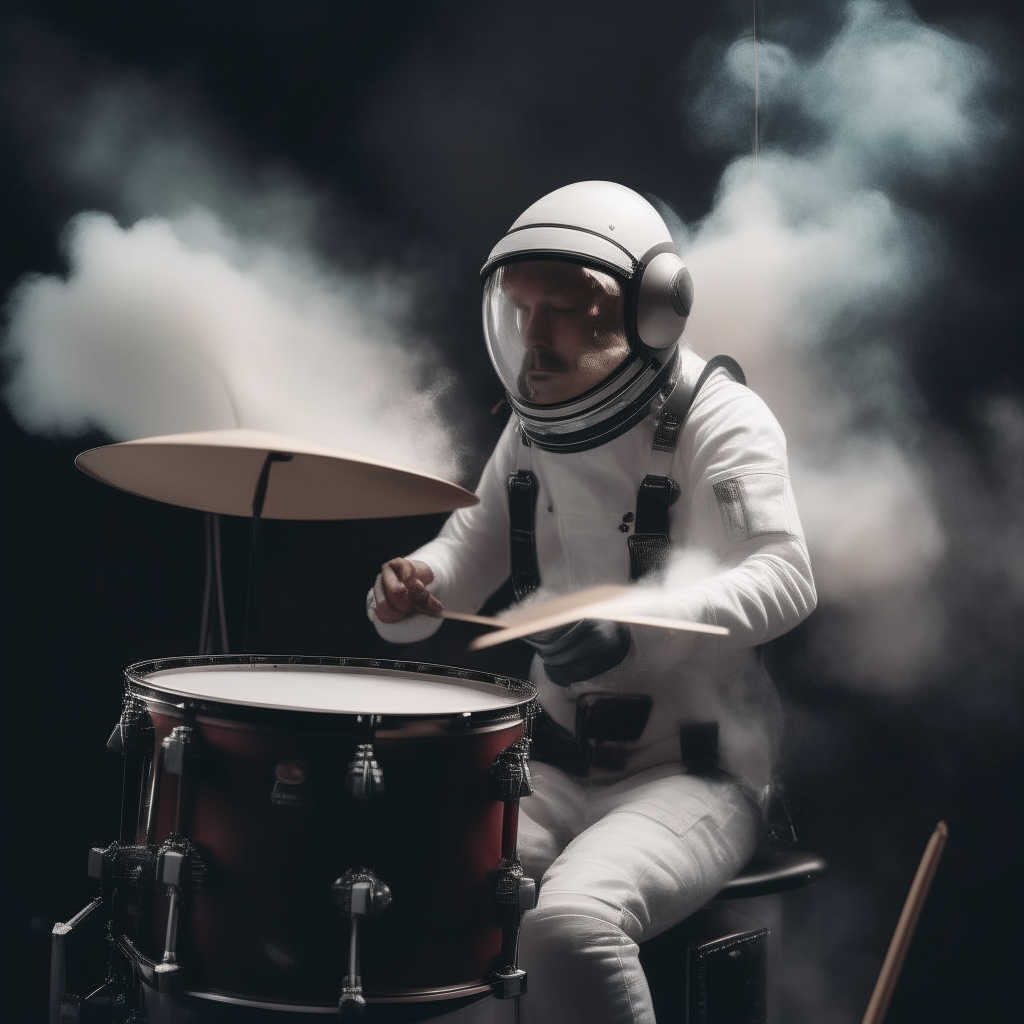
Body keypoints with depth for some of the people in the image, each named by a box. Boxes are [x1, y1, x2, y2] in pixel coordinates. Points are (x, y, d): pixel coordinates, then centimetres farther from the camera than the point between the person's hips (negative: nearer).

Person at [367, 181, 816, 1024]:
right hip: (557, 768, 7)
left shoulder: (715, 417, -12)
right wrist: (409, 591, -10)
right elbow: (469, 551, 15)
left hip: (692, 775, -7)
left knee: (570, 925, -32)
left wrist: (634, 624, -41)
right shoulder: (532, 431, 11)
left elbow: (786, 578, -25)